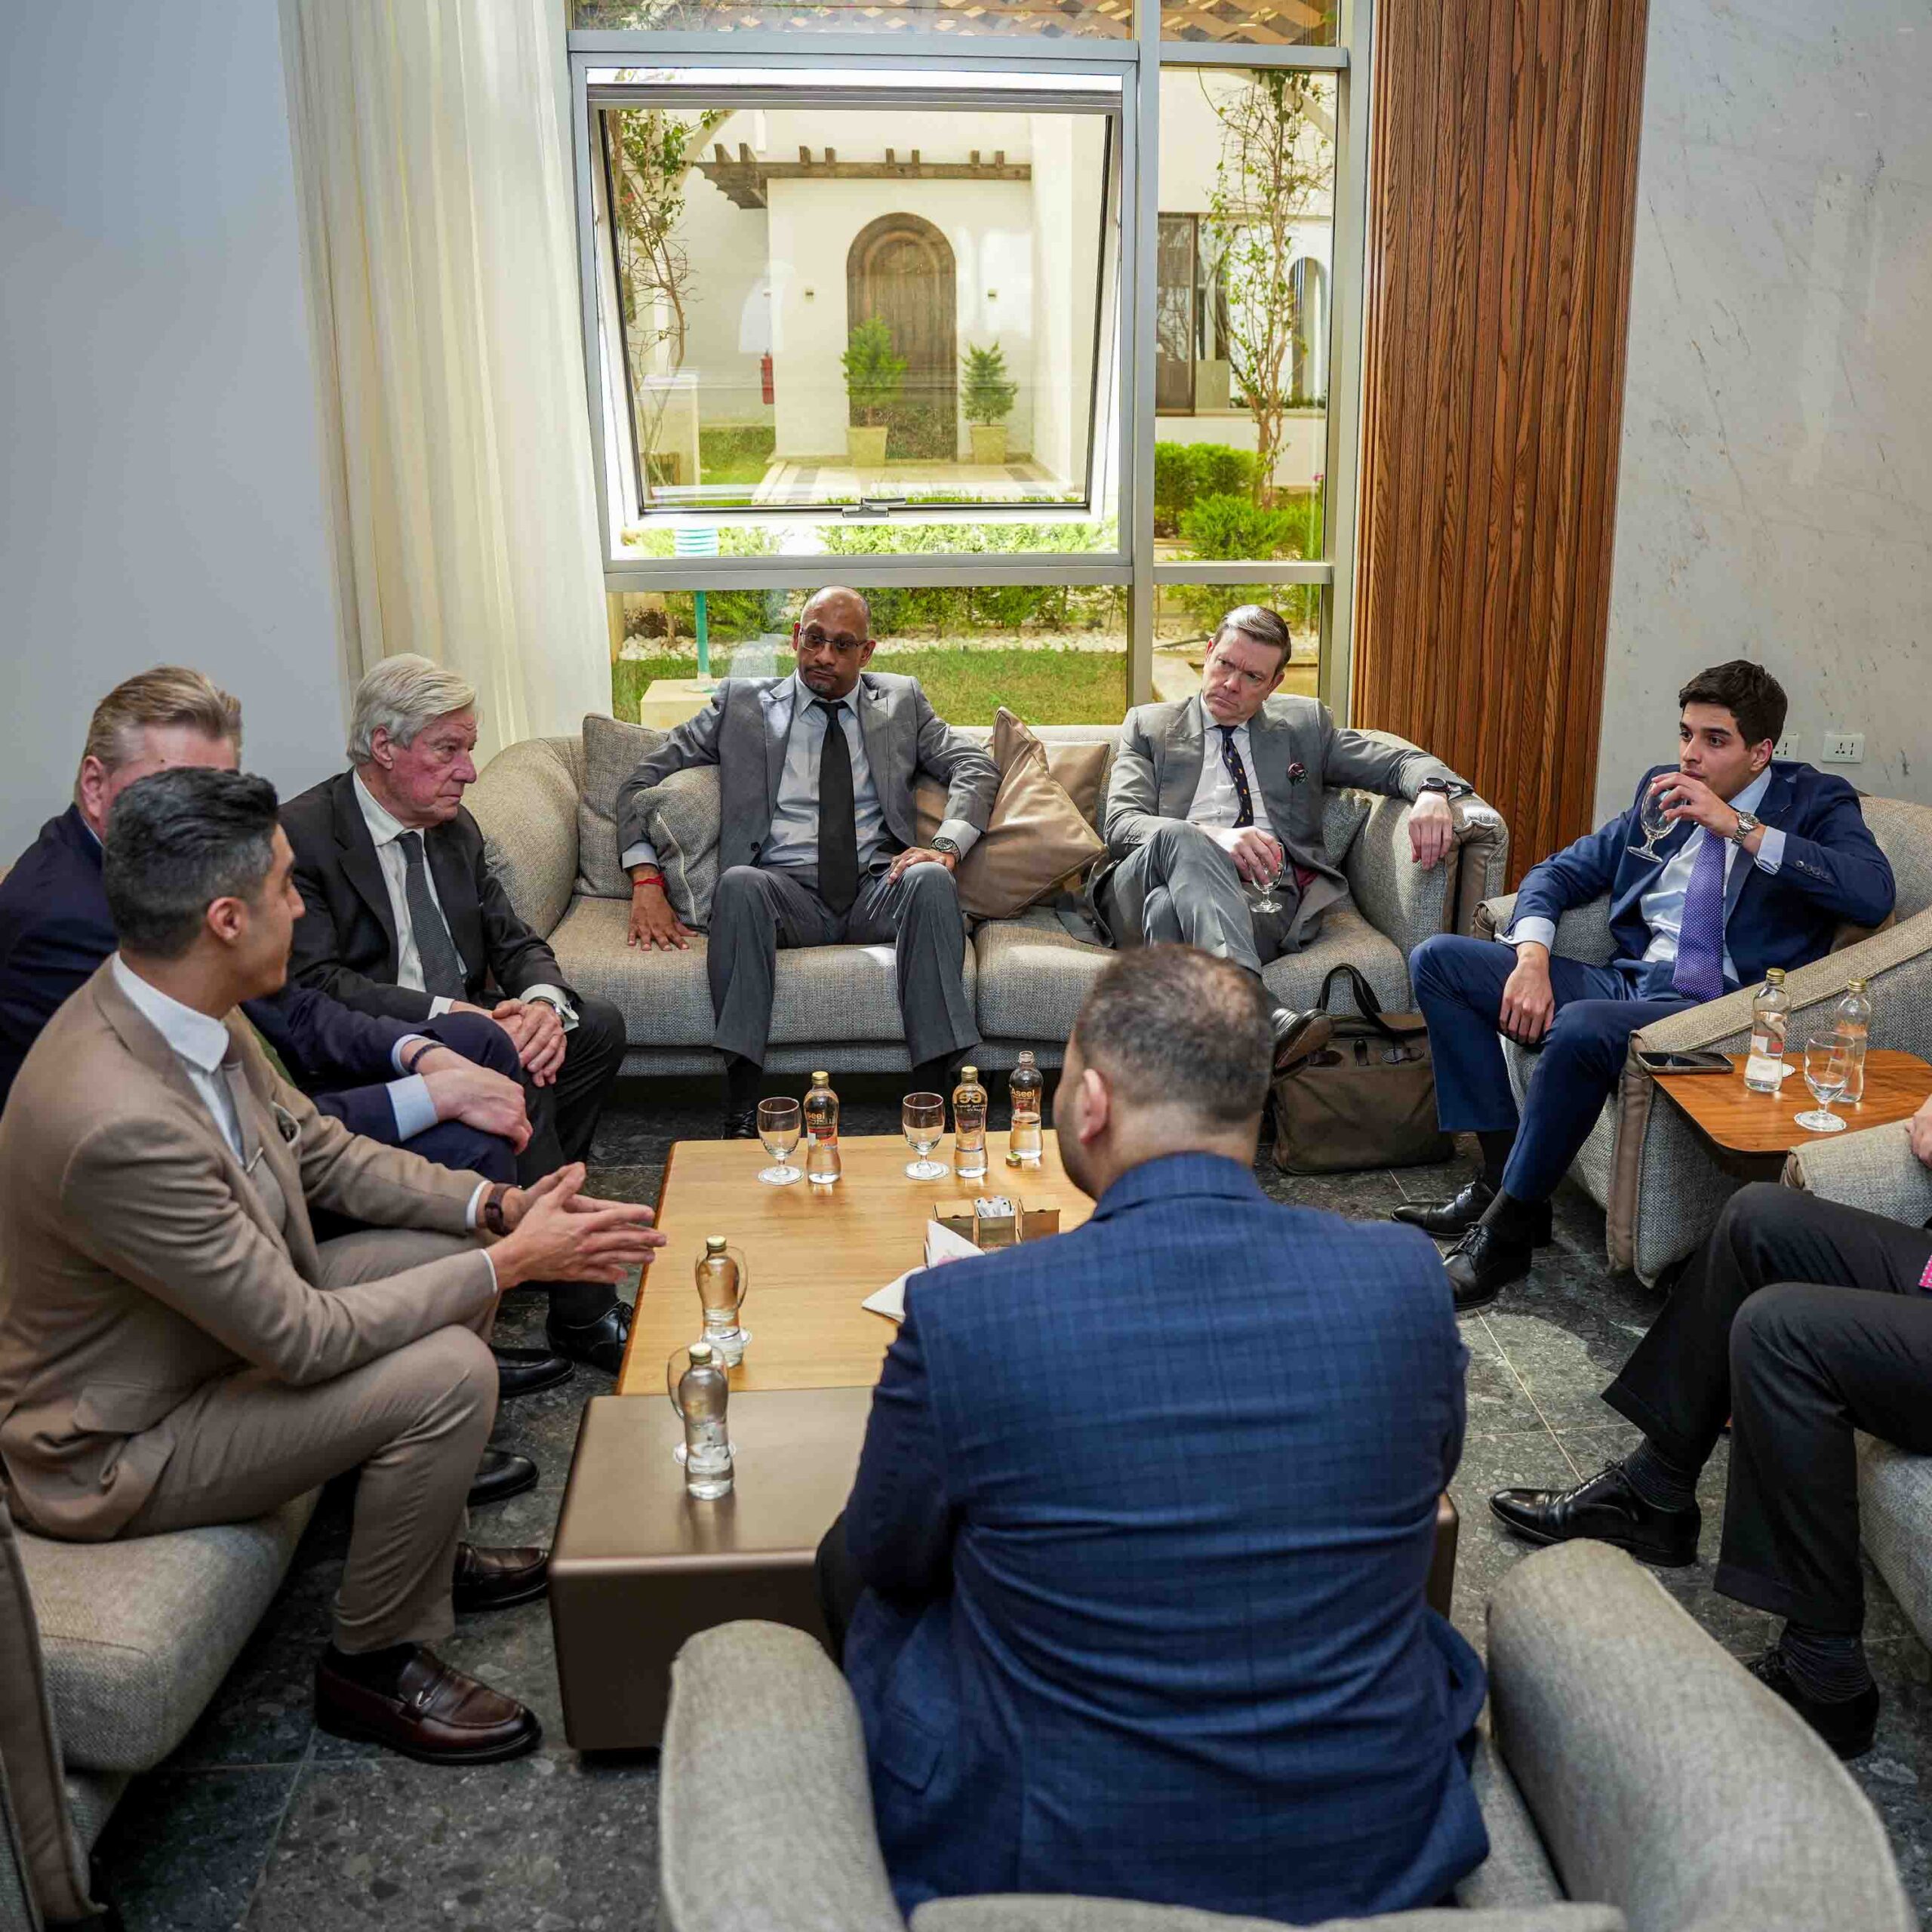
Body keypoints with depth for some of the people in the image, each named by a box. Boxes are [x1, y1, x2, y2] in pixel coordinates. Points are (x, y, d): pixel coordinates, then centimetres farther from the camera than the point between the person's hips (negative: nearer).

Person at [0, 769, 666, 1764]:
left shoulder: (179, 1008, -8)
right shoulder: (118, 1122, -37)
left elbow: (324, 1152, 5)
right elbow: (303, 1340, -29)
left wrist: (497, 1206, -8)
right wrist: (511, 1262, -22)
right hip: (114, 1446, -9)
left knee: (446, 1250, 7)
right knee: (449, 1374, -22)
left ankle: (426, 1543, 25)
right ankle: (376, 1662, 3)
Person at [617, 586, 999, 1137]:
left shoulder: (902, 700, 18)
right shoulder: (742, 701, 15)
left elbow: (975, 768, 8)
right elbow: (643, 779, 13)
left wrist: (946, 846, -12)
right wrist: (646, 880, -2)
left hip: (877, 890, 1)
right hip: (786, 891, 0)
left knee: (931, 880, -32)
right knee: (739, 883, -34)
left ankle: (932, 1102, -37)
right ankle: (740, 1114, -37)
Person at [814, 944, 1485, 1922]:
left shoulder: (961, 1313, -23)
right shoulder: (1406, 1278, -15)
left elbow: (887, 1563, -4)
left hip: (1058, 1859, -2)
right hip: (1378, 1853, 3)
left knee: (851, 1567, 22)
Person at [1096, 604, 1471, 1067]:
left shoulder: (1303, 724, 26)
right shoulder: (1148, 725, 21)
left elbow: (1400, 763, 22)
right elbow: (1123, 824, 5)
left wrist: (1432, 793, -6)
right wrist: (1212, 836, -16)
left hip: (1265, 898, 0)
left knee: (1170, 912, -35)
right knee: (1178, 836, -37)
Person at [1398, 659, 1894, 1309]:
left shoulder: (1814, 802, 2)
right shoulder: (1661, 790, 16)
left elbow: (1874, 894, -18)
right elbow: (1559, 872, 16)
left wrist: (1738, 826, -20)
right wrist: (1532, 958, -5)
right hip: (1626, 981, 7)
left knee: (1582, 1028, -38)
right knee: (1438, 959, -4)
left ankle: (1505, 1231, -19)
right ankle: (1503, 1174, -6)